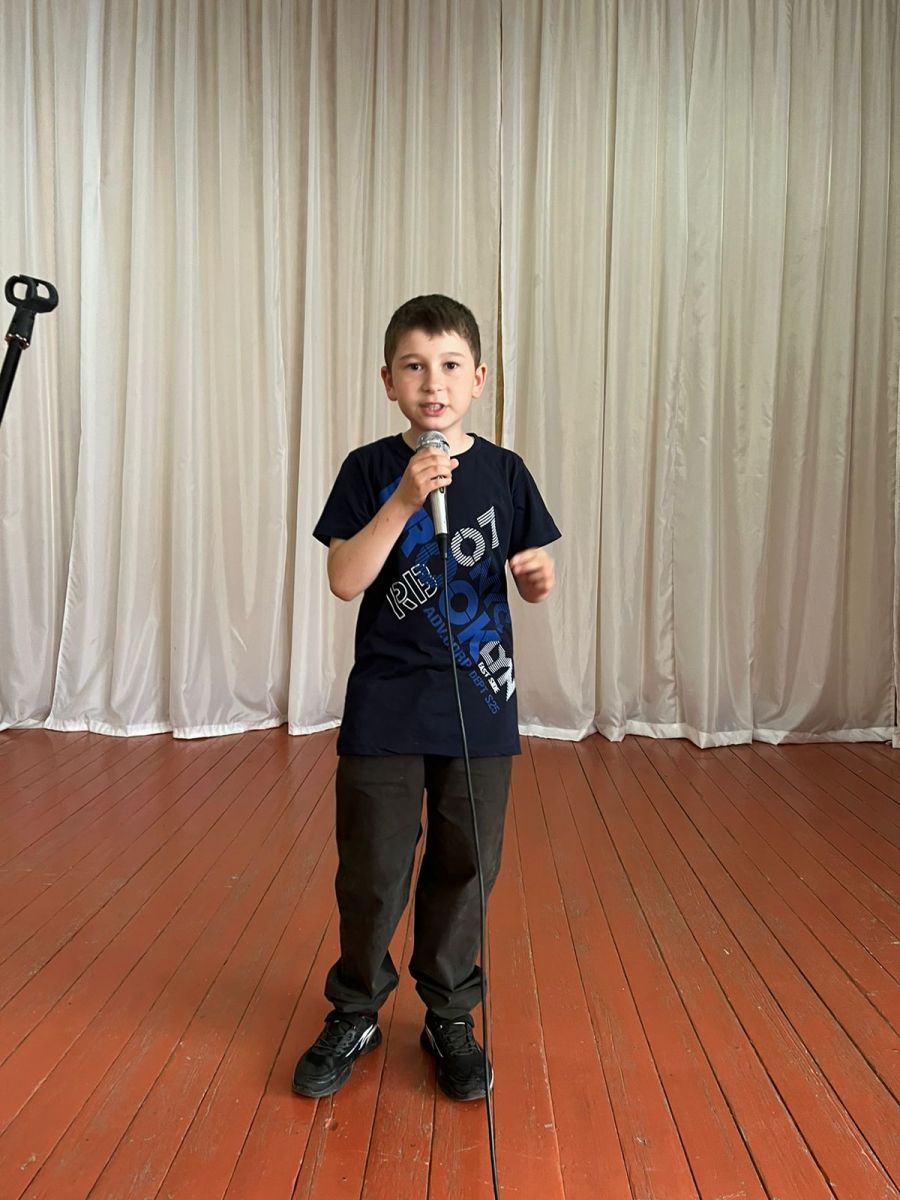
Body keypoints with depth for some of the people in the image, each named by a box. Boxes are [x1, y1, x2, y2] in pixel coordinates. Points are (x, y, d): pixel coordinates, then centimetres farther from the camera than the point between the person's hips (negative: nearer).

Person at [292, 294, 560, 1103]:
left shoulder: (504, 472, 2)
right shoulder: (369, 471, -2)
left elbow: (533, 579, 7)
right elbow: (345, 580, -12)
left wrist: (540, 577, -17)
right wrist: (405, 500, -22)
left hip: (480, 704, 2)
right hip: (384, 707, -1)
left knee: (465, 866, 12)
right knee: (372, 869, 8)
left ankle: (451, 1018, 32)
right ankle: (356, 1013, 32)